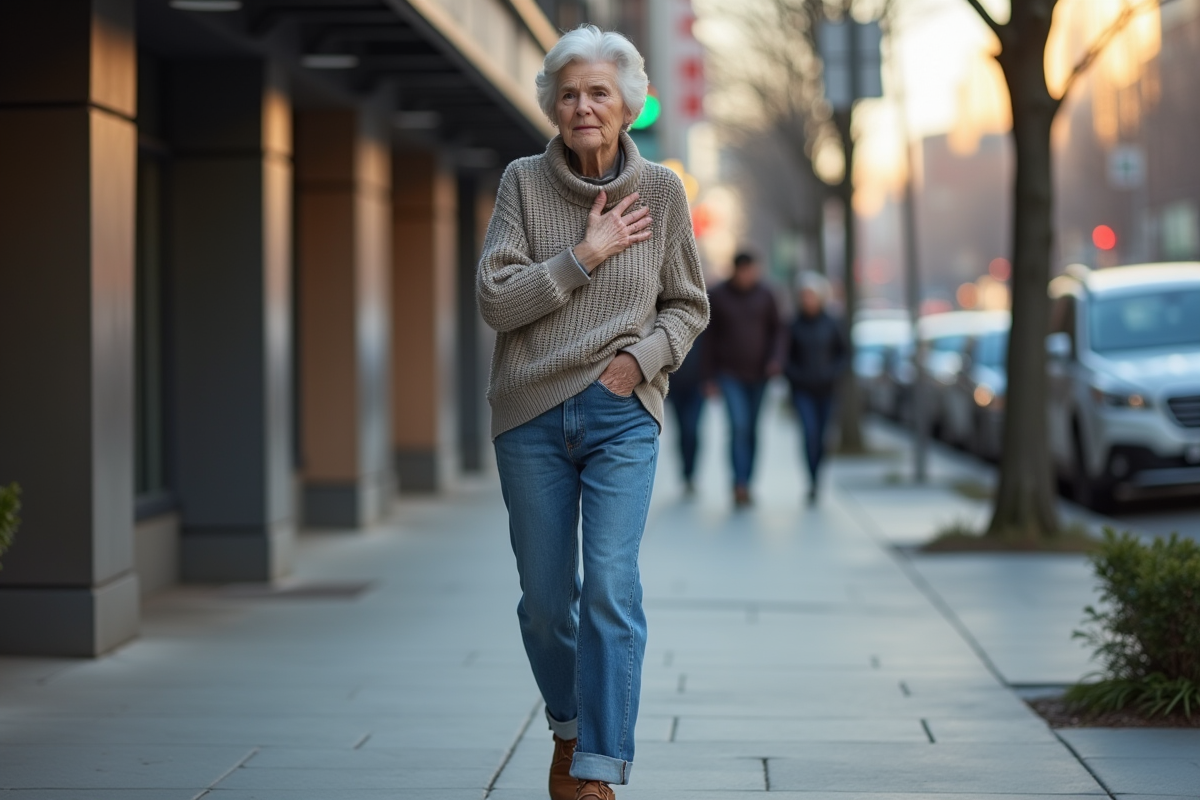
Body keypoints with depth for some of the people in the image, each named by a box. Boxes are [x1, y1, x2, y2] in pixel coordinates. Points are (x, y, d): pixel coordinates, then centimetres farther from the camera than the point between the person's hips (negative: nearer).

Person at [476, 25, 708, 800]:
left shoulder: (661, 190, 1)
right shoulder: (524, 182, -2)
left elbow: (689, 306, 9)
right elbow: (495, 298, -9)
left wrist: (642, 357, -9)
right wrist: (586, 254, -14)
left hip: (623, 415, -1)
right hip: (532, 414, 1)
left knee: (611, 586, -14)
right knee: (545, 599, 9)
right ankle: (568, 728, 36)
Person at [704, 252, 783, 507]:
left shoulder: (764, 295, 4)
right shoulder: (717, 296, -2)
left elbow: (776, 328, 12)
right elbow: (710, 336, 3)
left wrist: (774, 357, -5)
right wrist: (711, 376, 2)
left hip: (758, 373, 3)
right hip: (729, 373, -3)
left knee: (752, 429, 7)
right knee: (739, 425, -17)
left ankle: (745, 483, 16)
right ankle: (740, 485, -20)